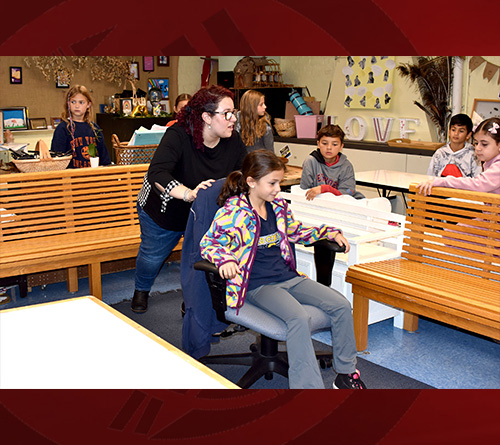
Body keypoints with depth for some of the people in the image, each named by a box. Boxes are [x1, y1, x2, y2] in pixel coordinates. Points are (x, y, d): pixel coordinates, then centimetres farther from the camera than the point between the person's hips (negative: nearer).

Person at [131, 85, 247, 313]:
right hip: (163, 210, -2)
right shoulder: (178, 136, -33)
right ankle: (141, 290, 51)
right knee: (152, 255, 19)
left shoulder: (233, 142, -17)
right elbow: (156, 174, -46)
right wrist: (188, 193, -61)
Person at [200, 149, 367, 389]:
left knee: (341, 305, -8)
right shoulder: (233, 211, -8)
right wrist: (225, 259, -31)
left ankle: (346, 373, 6)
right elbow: (209, 243, -10)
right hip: (258, 285, -7)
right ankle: (308, 384, -26)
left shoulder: (279, 206, 12)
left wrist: (329, 232, 20)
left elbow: (295, 231, 29)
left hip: (288, 277, 7)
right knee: (299, 317, -34)